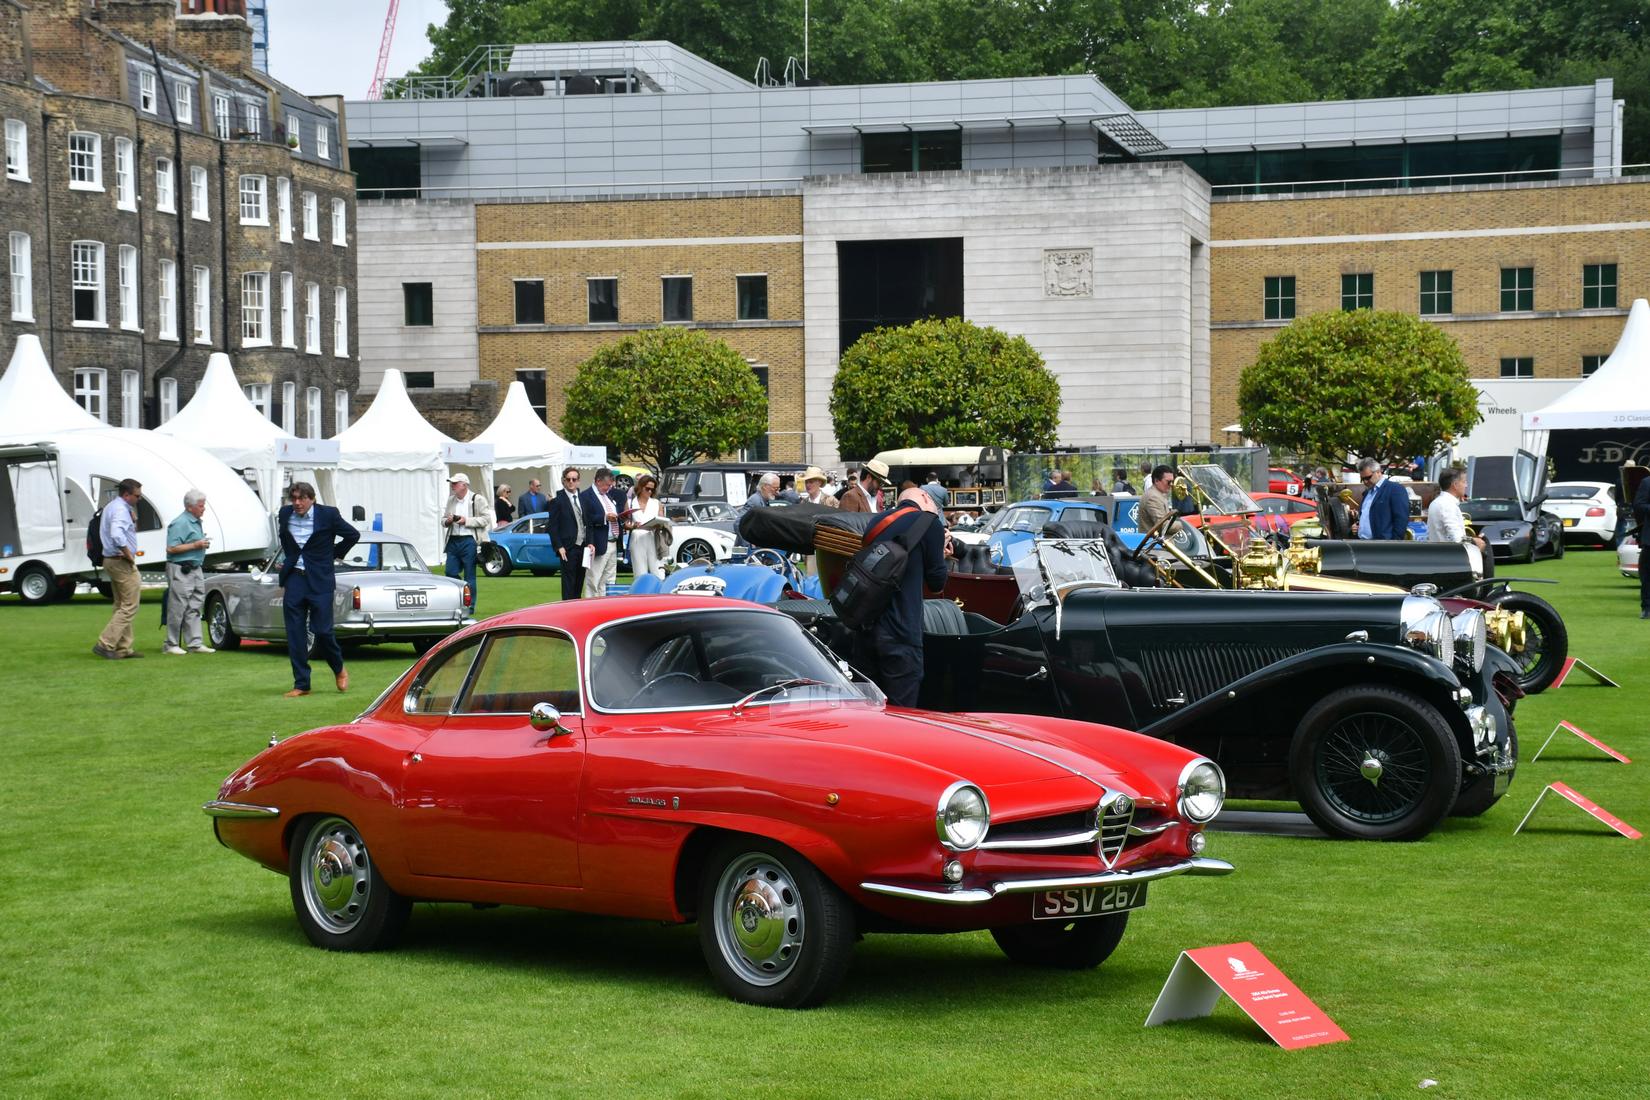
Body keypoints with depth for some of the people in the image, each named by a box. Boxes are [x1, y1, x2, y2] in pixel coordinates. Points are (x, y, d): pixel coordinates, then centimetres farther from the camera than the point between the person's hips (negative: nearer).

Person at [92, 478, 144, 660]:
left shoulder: (111, 507, 16)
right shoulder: (120, 509, -17)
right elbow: (117, 536, -33)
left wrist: (133, 517, 9)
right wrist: (129, 555, -22)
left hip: (111, 561, 11)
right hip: (122, 562, -11)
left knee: (121, 606, 14)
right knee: (130, 606, -7)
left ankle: (123, 648, 17)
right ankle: (105, 644, -12)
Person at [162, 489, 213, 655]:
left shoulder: (196, 522, 16)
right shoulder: (180, 523, -14)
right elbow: (171, 548, -20)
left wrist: (203, 542, 12)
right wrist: (195, 545, -18)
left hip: (195, 569, 9)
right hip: (180, 571, -9)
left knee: (194, 609, 9)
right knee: (177, 609, -4)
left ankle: (194, 643, 11)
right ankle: (171, 645, 2)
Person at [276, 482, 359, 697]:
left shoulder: (327, 514, -7)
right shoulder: (285, 514, 4)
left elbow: (353, 535, 6)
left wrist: (335, 554, 8)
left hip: (319, 581, -4)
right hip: (293, 580, 4)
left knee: (322, 631, -6)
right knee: (295, 635, 0)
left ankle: (339, 669, 21)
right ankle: (301, 684, 6)